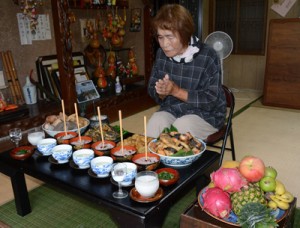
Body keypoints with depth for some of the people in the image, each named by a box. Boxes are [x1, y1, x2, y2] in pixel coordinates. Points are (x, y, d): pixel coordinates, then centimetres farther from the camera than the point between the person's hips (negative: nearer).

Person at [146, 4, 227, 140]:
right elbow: (152, 89, 6)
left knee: (181, 126, -31)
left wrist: (176, 91, -24)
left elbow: (211, 100, -16)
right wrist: (161, 92, -18)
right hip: (171, 110, 3)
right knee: (155, 121, -27)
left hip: (205, 114, -3)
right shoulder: (161, 54, -1)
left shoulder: (208, 57, -16)